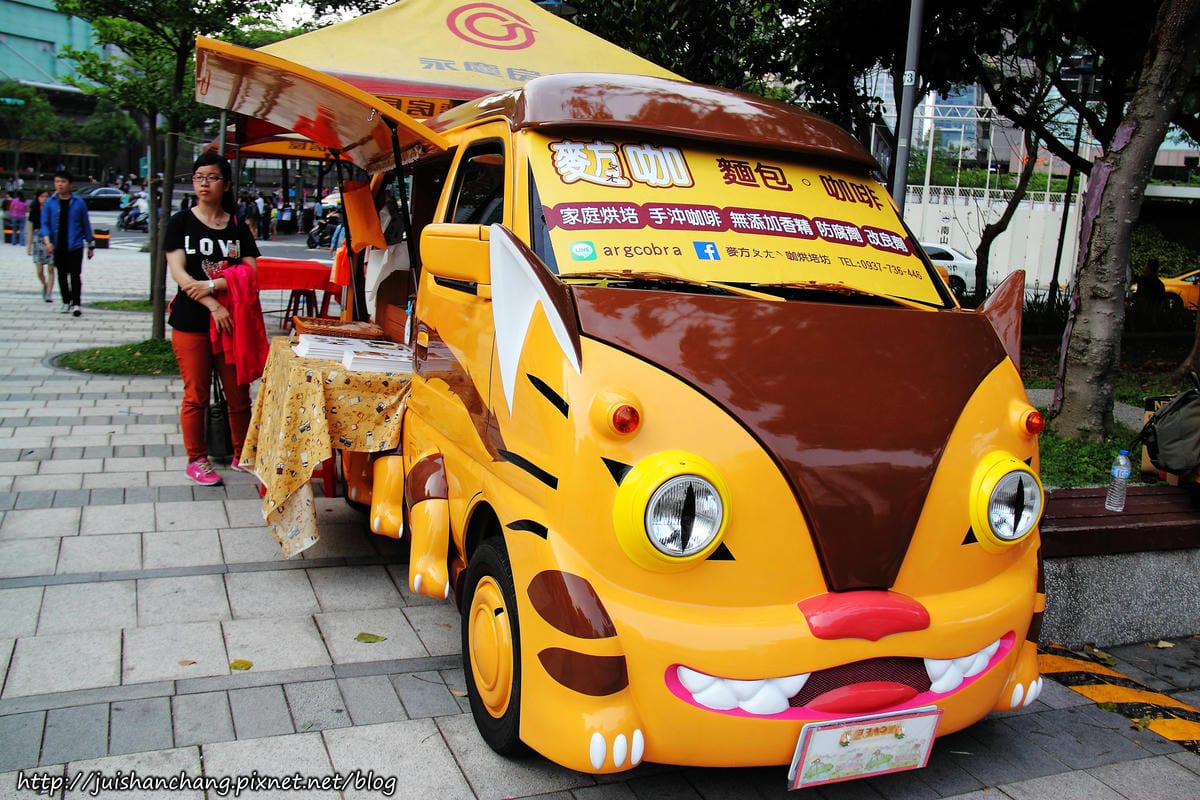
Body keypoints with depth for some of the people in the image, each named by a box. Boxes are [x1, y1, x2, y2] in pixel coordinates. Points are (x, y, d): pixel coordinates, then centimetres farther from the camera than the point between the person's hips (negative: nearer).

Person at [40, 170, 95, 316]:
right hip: (58, 247, 2)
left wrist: (90, 245, 6)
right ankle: (66, 302, 23)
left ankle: (76, 304, -5)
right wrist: (47, 241, -16)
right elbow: (45, 223, 0)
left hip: (75, 246, -2)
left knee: (75, 275, -7)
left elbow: (86, 224, 5)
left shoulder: (78, 202, 0)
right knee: (62, 276, 11)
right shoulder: (50, 203, 3)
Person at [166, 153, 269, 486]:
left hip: (233, 321, 2)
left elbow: (250, 274, -3)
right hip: (191, 321, -2)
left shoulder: (238, 226, 7)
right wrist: (213, 305, -16)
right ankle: (196, 460, 17)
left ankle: (241, 455, 21)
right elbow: (178, 273, -7)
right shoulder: (181, 222, 2)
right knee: (196, 396, 4)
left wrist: (211, 285, -17)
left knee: (239, 393, 5)